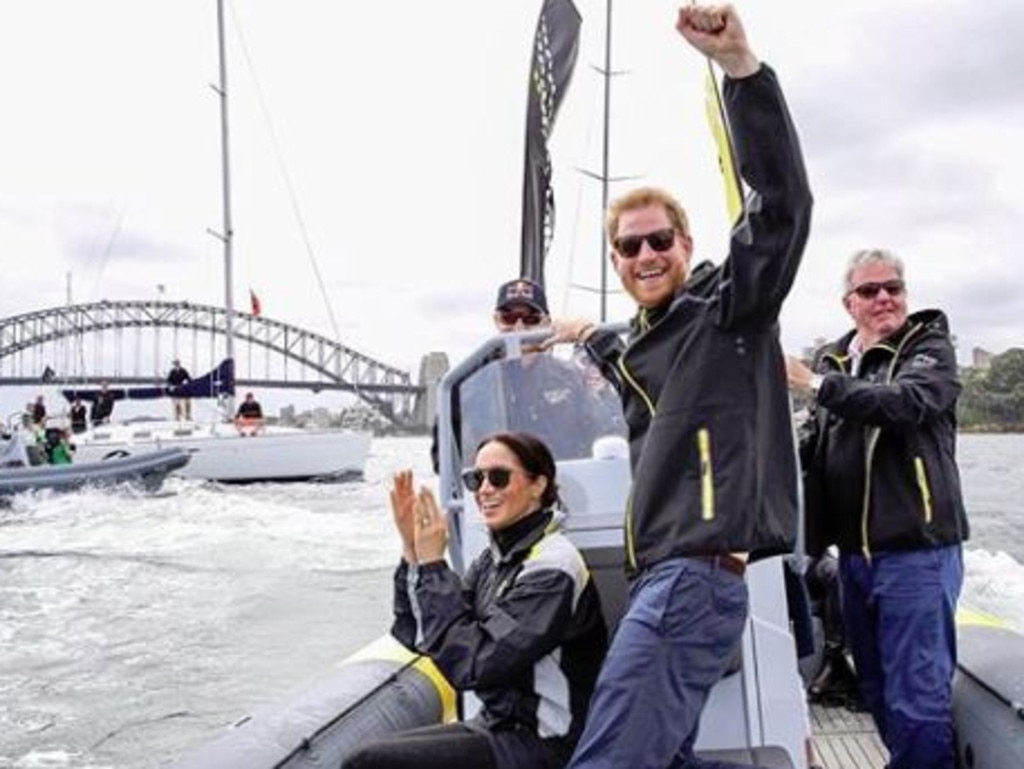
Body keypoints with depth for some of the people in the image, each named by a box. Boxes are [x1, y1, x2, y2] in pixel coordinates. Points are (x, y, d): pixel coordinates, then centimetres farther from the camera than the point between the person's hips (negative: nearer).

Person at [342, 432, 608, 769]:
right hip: (496, 725, 8)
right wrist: (412, 550, -6)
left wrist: (432, 563, -20)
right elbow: (417, 637, 5)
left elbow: (472, 665, -24)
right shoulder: (495, 558, 6)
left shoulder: (552, 567, -17)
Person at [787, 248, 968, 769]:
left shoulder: (929, 348, -3)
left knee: (917, 696, -7)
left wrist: (817, 384, -29)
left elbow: (907, 401, -25)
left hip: (916, 548, -7)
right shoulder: (832, 360, 16)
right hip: (854, 550, 7)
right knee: (876, 690, 17)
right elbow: (816, 449, 27)